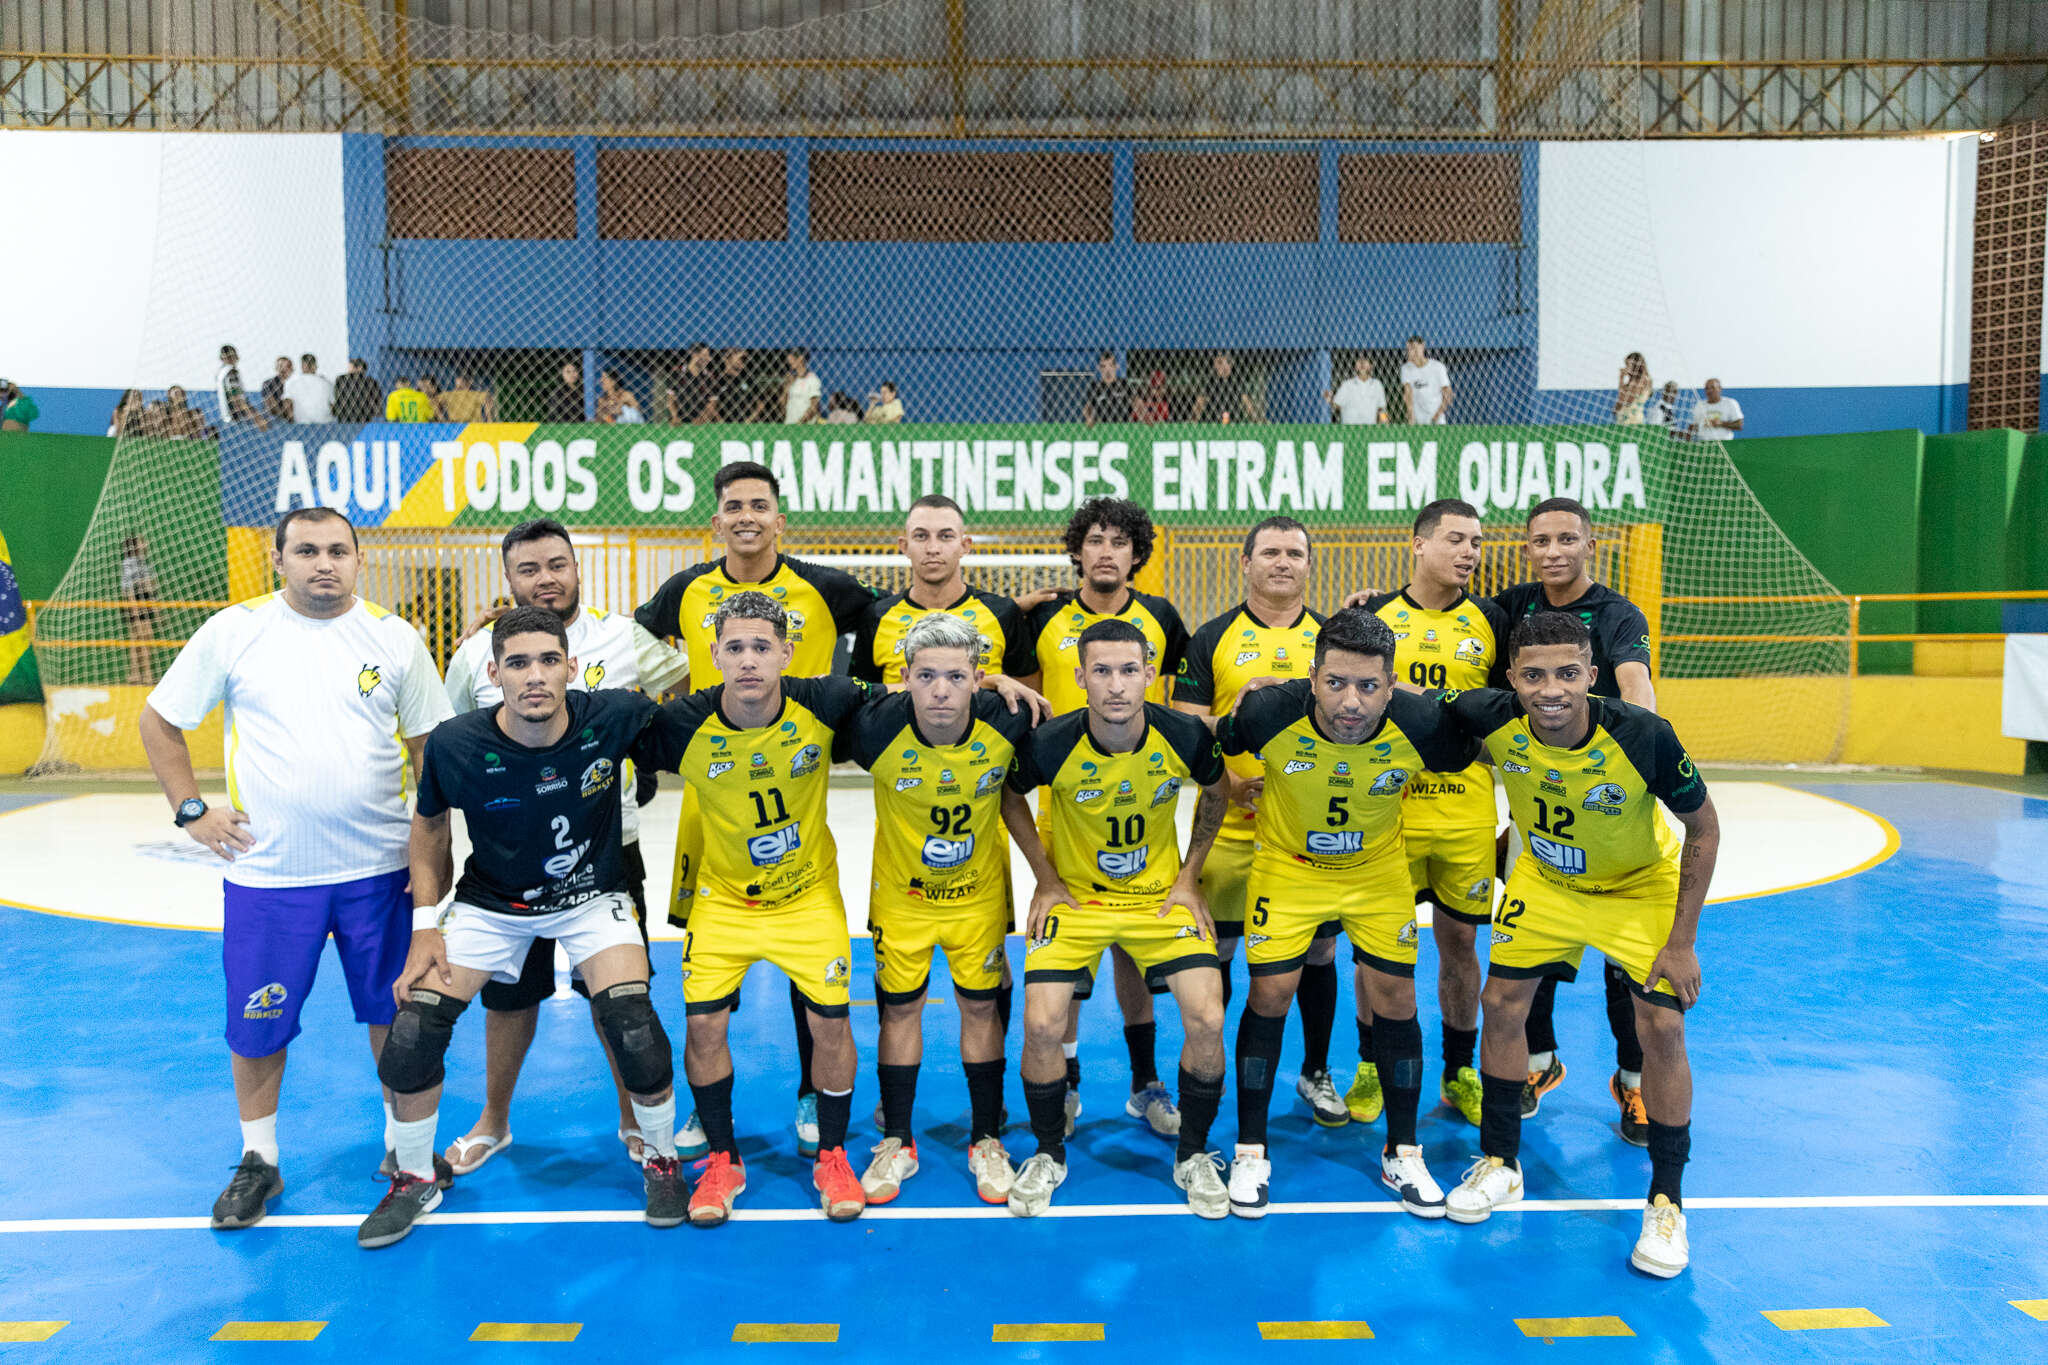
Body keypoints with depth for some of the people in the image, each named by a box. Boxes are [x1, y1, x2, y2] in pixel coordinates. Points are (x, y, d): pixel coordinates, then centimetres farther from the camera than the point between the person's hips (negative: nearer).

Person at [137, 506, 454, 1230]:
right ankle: (258, 1162, 31)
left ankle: (404, 1142, 30)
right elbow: (159, 721, 7)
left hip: (379, 869, 1)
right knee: (257, 1026, 10)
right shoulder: (232, 631, -3)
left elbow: (429, 745, 6)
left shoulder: (395, 637, 0)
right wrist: (192, 810, -1)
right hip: (266, 872, 0)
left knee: (395, 1012, 10)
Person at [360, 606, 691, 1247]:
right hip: (491, 903, 2)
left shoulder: (617, 717, -25)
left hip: (592, 898, -1)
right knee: (414, 1025, -9)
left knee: (633, 1025, -19)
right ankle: (413, 1180, 20)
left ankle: (662, 1158, 11)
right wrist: (425, 925, -3)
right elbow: (430, 826, -1)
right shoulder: (454, 745, -21)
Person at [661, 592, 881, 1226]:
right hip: (723, 897, 0)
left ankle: (832, 1158, 22)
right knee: (704, 1026, -4)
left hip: (810, 895, 0)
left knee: (830, 1022, -2)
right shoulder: (685, 725, -21)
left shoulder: (822, 705, -20)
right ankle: (722, 1162, 21)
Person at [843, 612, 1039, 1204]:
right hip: (900, 890, -1)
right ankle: (897, 1143, 27)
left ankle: (987, 1142, 26)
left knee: (982, 1006, 9)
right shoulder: (876, 728, -29)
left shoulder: (1007, 723, -24)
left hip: (980, 890, 1)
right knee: (900, 1008, 9)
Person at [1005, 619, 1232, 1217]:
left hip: (1161, 895, 1)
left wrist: (1189, 877, 2)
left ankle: (1192, 1156, 15)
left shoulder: (1186, 736, -18)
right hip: (1073, 896, -1)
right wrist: (1047, 878, -1)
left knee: (1207, 1021, -12)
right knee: (1042, 1026, -14)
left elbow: (1217, 794, 5)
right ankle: (1049, 1155, 15)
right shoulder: (1050, 744, -22)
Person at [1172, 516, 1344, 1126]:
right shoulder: (1211, 638, 1)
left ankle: (1315, 1073, 31)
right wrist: (1226, 783, -17)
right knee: (1214, 953, 7)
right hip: (1229, 827, -2)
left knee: (1318, 951, 11)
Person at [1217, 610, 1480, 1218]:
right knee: (1269, 995, -3)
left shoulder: (1420, 725, -27)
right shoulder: (1269, 713, -30)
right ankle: (1250, 1151, 17)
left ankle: (1402, 1154, 24)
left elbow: (1468, 759, -3)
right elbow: (1209, 749, -8)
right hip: (1288, 866, -1)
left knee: (1396, 1001, 3)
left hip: (1379, 869, 1)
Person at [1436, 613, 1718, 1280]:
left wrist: (1682, 941, -17)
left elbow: (1703, 827, -19)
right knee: (1502, 1005, 0)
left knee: (1663, 1030, -10)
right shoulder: (1493, 720, -28)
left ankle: (1666, 1202, 11)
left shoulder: (1643, 736, -34)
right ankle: (1500, 1162, 22)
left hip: (1642, 887, -2)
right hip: (1544, 881, 3)